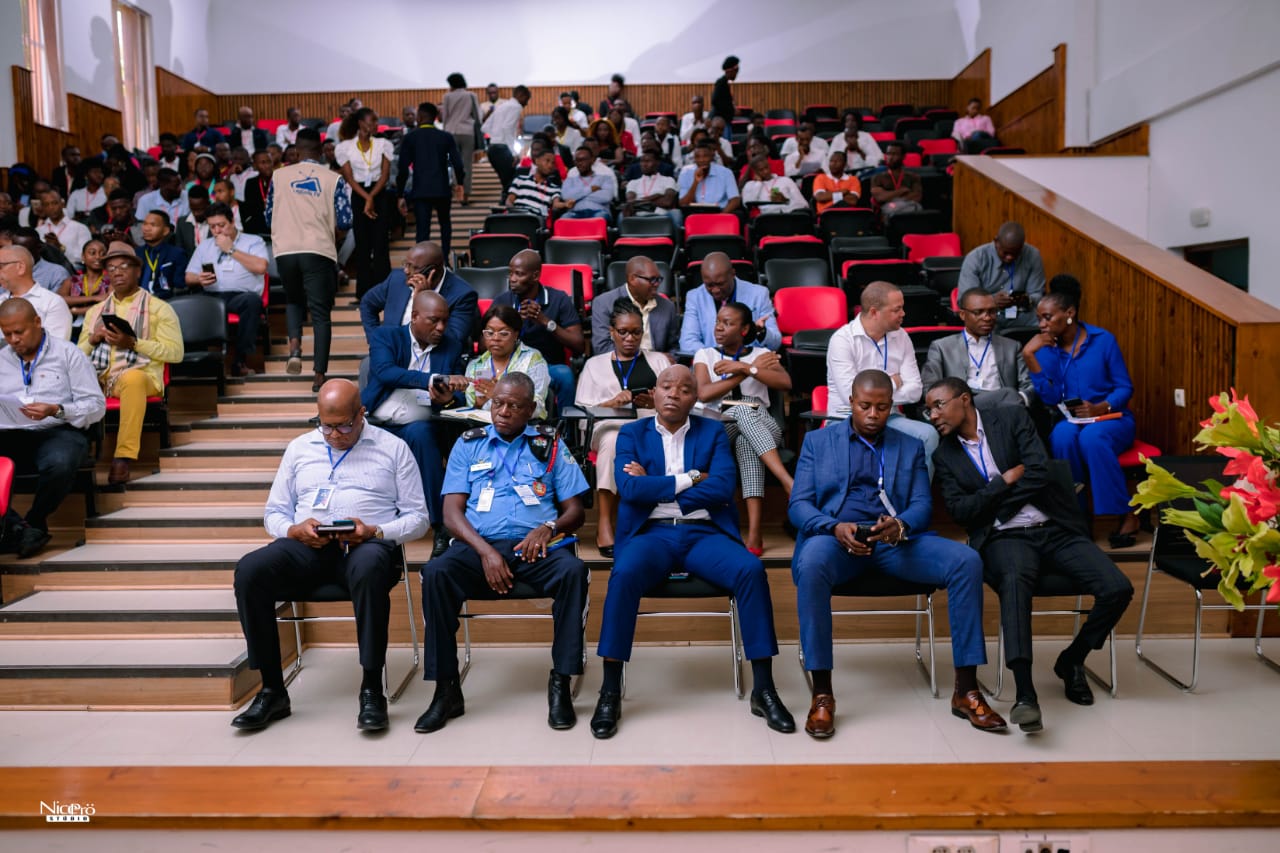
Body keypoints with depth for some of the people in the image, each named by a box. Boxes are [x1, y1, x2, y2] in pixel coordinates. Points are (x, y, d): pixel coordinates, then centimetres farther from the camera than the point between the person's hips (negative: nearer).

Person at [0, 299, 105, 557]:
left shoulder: (67, 353, 7)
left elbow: (96, 405, 0)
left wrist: (56, 411, -16)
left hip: (58, 431, -3)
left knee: (59, 464, -38)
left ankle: (35, 522, -9)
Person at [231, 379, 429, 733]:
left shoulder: (393, 448, 11)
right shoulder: (300, 448, 21)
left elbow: (417, 516, 7)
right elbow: (274, 512, 20)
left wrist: (374, 531, -11)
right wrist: (294, 530, -4)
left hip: (366, 545, -3)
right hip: (306, 546, 3)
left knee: (370, 567, -40)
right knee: (249, 570, -27)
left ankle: (371, 690, -30)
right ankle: (272, 690, -16)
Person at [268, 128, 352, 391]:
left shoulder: (279, 176, 9)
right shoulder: (333, 179, 3)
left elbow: (269, 217, 15)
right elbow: (344, 222, -4)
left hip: (285, 250, 2)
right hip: (319, 251, -2)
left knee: (294, 301, 24)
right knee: (320, 312, 4)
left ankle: (294, 346, -2)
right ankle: (319, 375, 0)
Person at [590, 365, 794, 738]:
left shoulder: (713, 432, 12)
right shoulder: (631, 434, 10)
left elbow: (722, 488, -5)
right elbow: (629, 489, -7)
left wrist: (655, 488, -6)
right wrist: (690, 479, -5)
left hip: (704, 533, 1)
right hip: (651, 533, -1)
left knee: (752, 570, -28)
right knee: (624, 574, -34)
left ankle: (763, 689, -18)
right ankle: (610, 692, -23)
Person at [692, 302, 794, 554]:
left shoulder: (761, 354, 17)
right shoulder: (705, 355, 18)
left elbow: (785, 383, -4)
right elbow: (703, 394, -3)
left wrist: (744, 367, -11)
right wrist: (751, 369, -2)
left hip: (761, 425, 0)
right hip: (718, 425, 0)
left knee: (745, 440, -38)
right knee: (740, 409, -35)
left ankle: (754, 533, -49)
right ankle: (790, 484, -46)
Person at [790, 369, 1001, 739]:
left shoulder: (911, 447, 20)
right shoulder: (818, 441, 15)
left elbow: (922, 505, 8)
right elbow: (799, 504, 4)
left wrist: (900, 526, -18)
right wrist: (835, 527, -18)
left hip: (897, 541, 2)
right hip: (836, 536, -2)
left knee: (967, 561, -23)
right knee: (812, 564, -38)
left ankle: (966, 690, -15)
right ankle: (822, 693, -28)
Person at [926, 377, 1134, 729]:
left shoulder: (1011, 418, 5)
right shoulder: (944, 454, 9)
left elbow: (1039, 472, -8)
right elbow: (959, 511, -2)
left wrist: (994, 506, -4)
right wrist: (1006, 480, -6)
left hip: (1055, 528, 1)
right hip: (1005, 537, -1)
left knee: (1118, 589, -18)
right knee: (1014, 579, -36)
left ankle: (1071, 660, 9)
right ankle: (1025, 694, -44)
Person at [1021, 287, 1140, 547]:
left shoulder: (1103, 340, -3)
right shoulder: (1045, 347, 2)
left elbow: (1125, 388, -2)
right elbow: (1051, 398, -9)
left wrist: (1100, 408, -22)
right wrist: (1028, 356, -16)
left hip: (1110, 419, -1)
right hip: (1070, 420, 2)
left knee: (1092, 437, -36)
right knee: (1062, 435, -35)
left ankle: (1126, 516, -22)